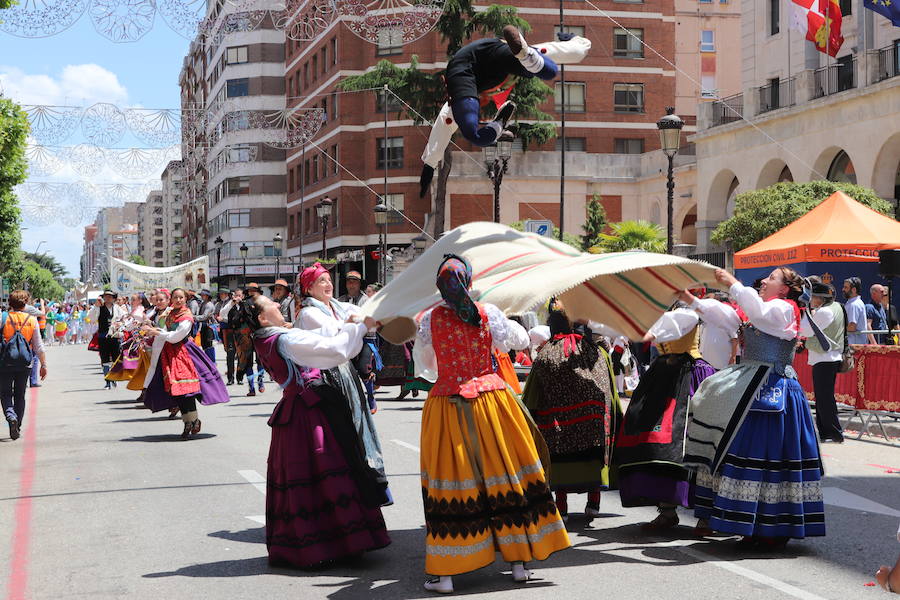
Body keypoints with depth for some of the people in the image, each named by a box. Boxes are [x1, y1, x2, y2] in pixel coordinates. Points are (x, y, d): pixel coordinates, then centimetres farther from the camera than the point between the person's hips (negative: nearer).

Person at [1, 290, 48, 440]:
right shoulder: (32, 320, -1)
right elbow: (39, 346, 3)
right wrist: (44, 365, 10)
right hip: (24, 365, 2)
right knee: (20, 396, 14)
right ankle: (17, 427, 15)